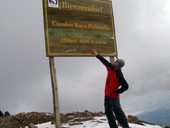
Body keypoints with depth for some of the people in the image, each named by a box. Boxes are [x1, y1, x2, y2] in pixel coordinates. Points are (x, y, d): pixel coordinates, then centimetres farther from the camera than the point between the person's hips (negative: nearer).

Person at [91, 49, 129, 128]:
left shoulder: (119, 75, -19)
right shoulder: (110, 68, 3)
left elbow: (125, 86, -20)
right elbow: (105, 61, 20)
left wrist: (117, 92, -15)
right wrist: (97, 55, 25)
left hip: (113, 96, -9)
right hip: (107, 95, 9)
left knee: (118, 112, -15)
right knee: (108, 112, 7)